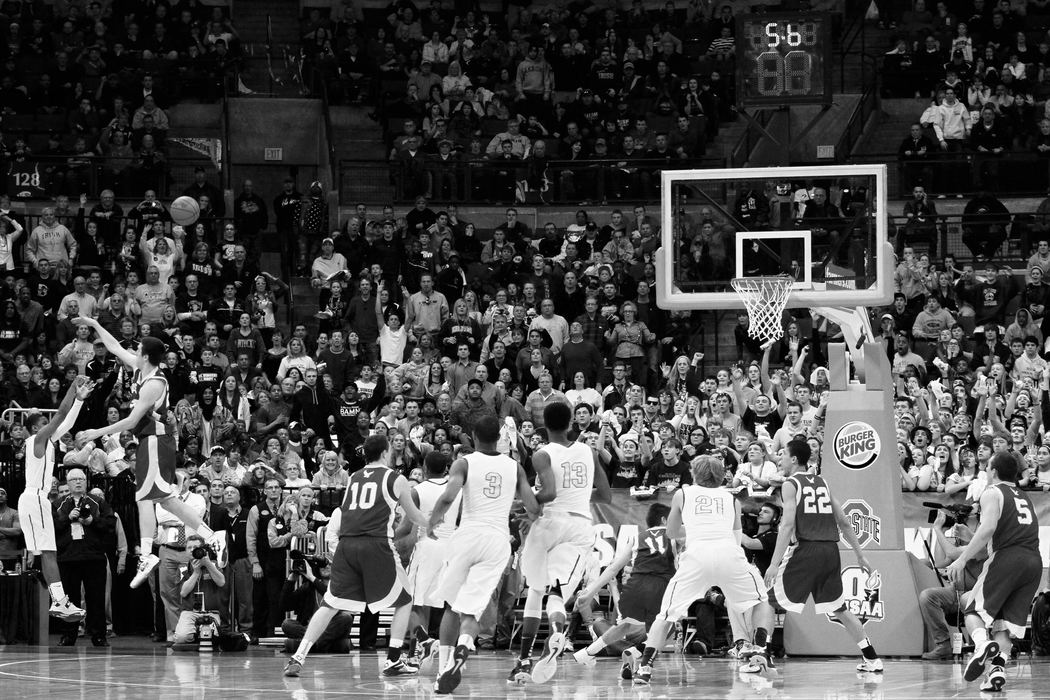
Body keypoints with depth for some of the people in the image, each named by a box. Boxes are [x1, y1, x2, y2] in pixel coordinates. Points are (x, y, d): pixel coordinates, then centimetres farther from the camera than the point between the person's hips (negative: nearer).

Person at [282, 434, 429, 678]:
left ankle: (298, 658, -6)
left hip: (347, 544, 4)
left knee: (330, 605, 7)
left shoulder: (353, 478, 19)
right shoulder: (395, 479, 9)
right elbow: (414, 516, 22)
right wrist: (431, 524, 42)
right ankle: (394, 661, 5)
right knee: (403, 602, 13)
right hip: (376, 544, -4)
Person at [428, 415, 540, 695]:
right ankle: (465, 643, -34)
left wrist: (435, 519, 4)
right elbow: (533, 508, 4)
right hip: (498, 540, 1)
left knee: (451, 606, 16)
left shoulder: (464, 463, 1)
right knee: (471, 611, -1)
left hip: (468, 535, -1)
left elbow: (449, 496, -15)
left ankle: (444, 666, 6)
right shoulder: (514, 467, 10)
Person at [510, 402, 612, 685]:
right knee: (557, 594, -4)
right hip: (580, 526, 2)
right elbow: (605, 497, 16)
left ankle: (524, 661, 13)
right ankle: (557, 633, -39)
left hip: (550, 521, -2)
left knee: (535, 591, 15)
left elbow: (549, 492, -21)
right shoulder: (589, 452, 11)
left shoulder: (542, 455, -5)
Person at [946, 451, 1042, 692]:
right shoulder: (1025, 498, 27)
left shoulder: (993, 493, 4)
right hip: (1034, 561, 6)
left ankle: (983, 644, -29)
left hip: (1006, 556, -6)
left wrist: (962, 559, -14)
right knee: (1005, 623, 9)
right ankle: (998, 668, -13)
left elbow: (988, 528, -13)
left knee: (975, 611, 2)